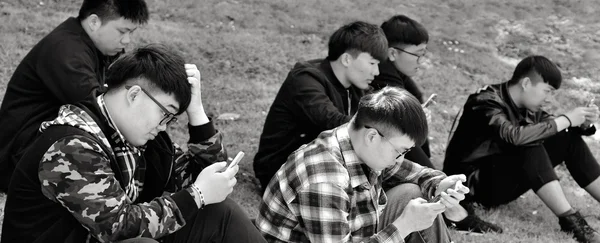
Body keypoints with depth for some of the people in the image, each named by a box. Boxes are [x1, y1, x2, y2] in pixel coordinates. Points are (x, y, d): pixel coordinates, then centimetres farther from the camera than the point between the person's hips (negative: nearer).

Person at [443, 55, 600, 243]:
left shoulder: (528, 107, 1)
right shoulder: (486, 102, -23)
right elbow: (516, 136, -39)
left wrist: (584, 122, -12)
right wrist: (565, 120, -30)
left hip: (505, 181, 8)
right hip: (474, 182, -8)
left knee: (568, 138, -4)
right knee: (531, 148, -33)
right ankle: (569, 219, -30)